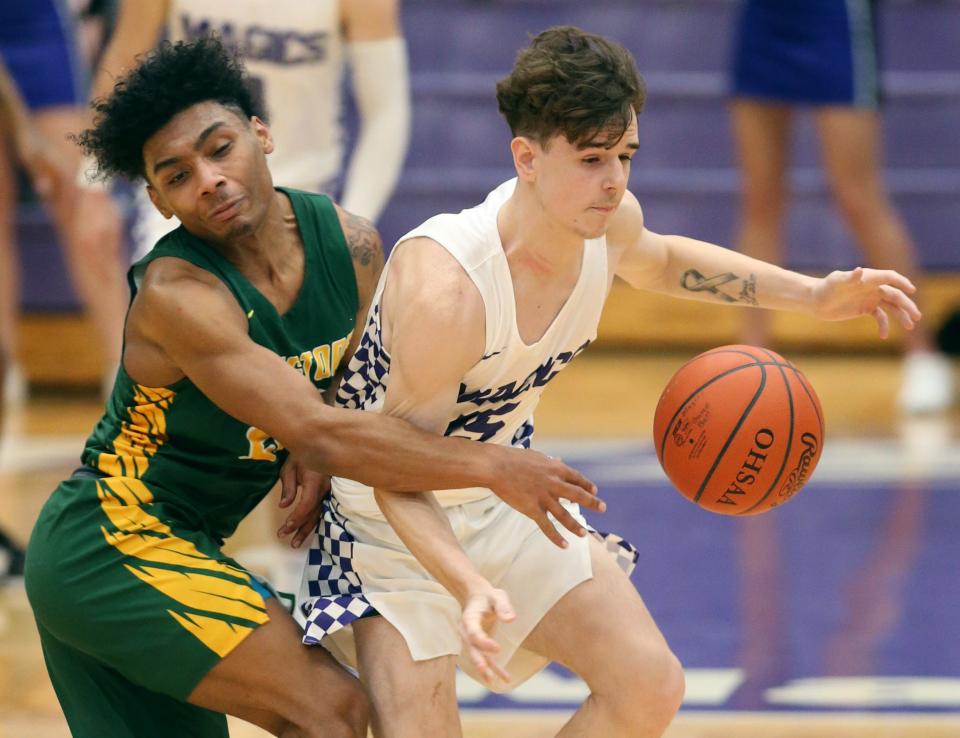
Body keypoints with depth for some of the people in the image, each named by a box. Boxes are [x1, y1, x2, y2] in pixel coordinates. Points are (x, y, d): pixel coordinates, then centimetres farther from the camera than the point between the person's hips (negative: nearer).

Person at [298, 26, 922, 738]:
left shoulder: (610, 220, -15)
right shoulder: (443, 287, -38)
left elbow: (657, 259, 14)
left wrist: (812, 295, 5)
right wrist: (470, 588, -46)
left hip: (509, 498, 7)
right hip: (397, 518, -7)